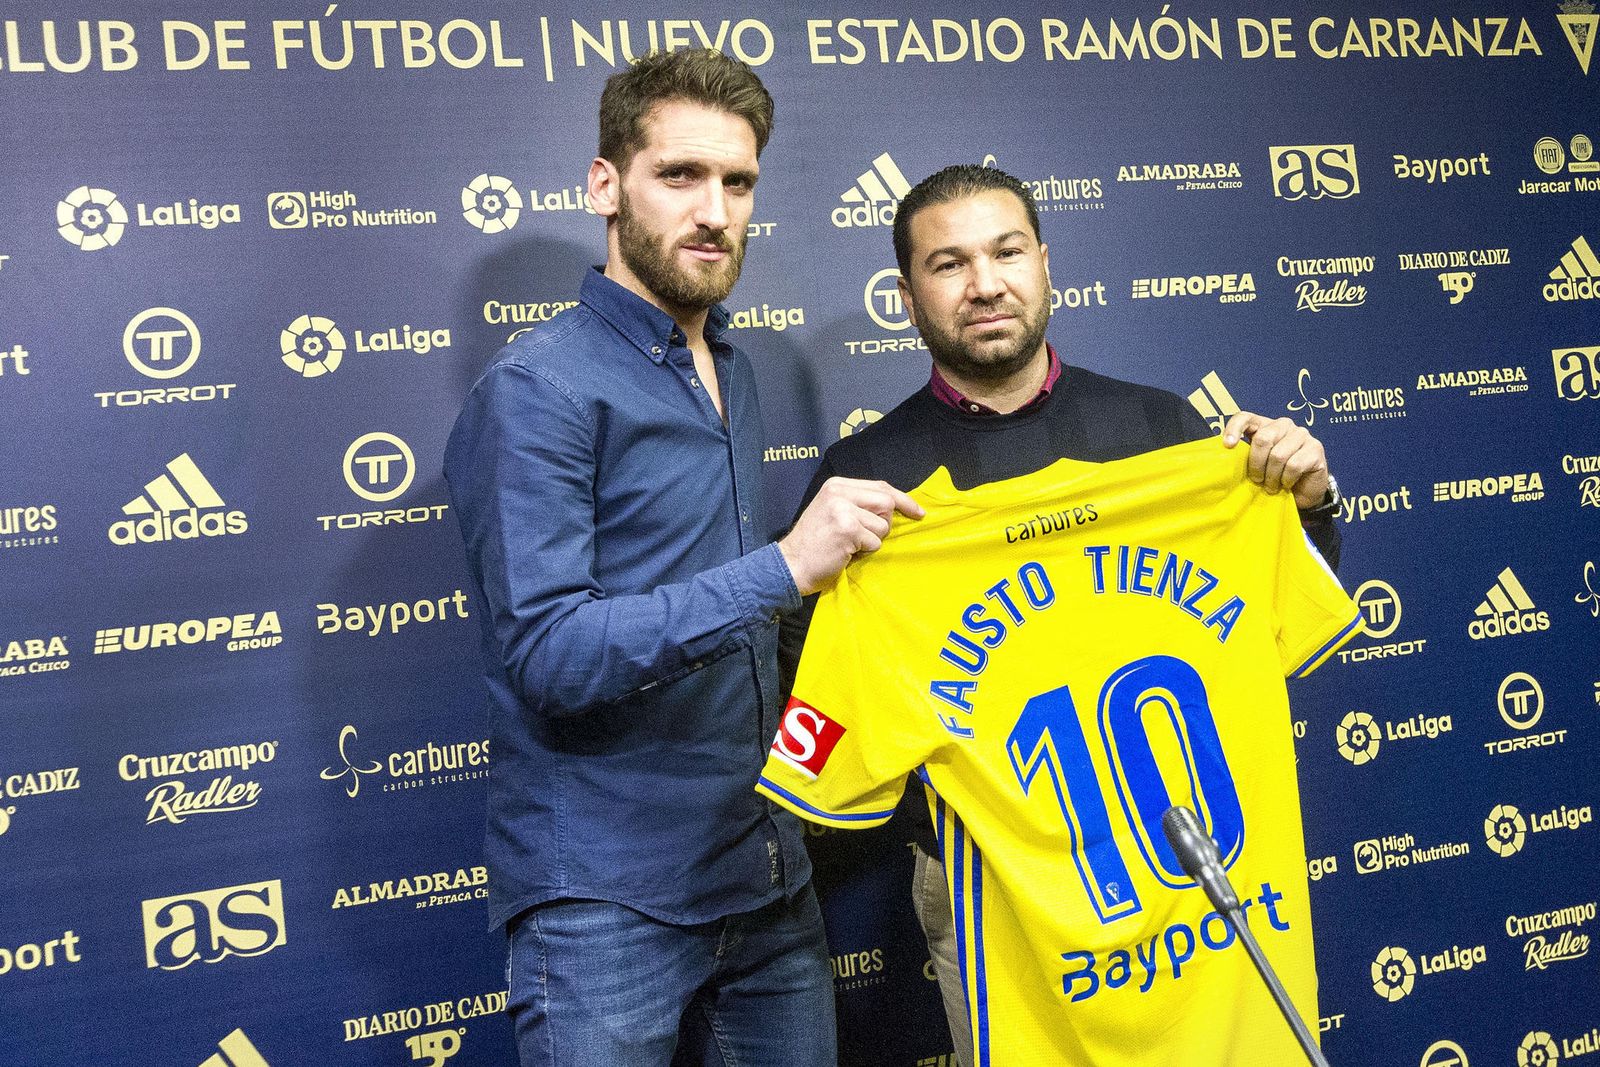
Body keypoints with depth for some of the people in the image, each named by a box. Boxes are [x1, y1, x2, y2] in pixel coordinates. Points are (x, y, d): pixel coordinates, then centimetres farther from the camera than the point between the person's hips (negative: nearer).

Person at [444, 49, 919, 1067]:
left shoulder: (731, 373, 12)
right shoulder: (538, 386, -13)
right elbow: (548, 656, -22)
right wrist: (782, 569, -28)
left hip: (768, 879, 7)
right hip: (608, 900, -7)